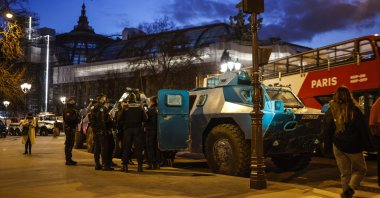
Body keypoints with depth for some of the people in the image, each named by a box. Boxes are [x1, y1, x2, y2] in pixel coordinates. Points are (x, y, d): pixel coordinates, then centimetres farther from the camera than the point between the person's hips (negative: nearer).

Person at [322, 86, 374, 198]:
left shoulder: (331, 111, -2)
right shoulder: (354, 110, -12)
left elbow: (326, 130, 4)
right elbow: (363, 129, -7)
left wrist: (327, 145, 13)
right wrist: (367, 146, 2)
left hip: (338, 146, 3)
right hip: (353, 146, -3)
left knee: (344, 172, 16)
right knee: (360, 169, 15)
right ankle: (351, 188, -6)